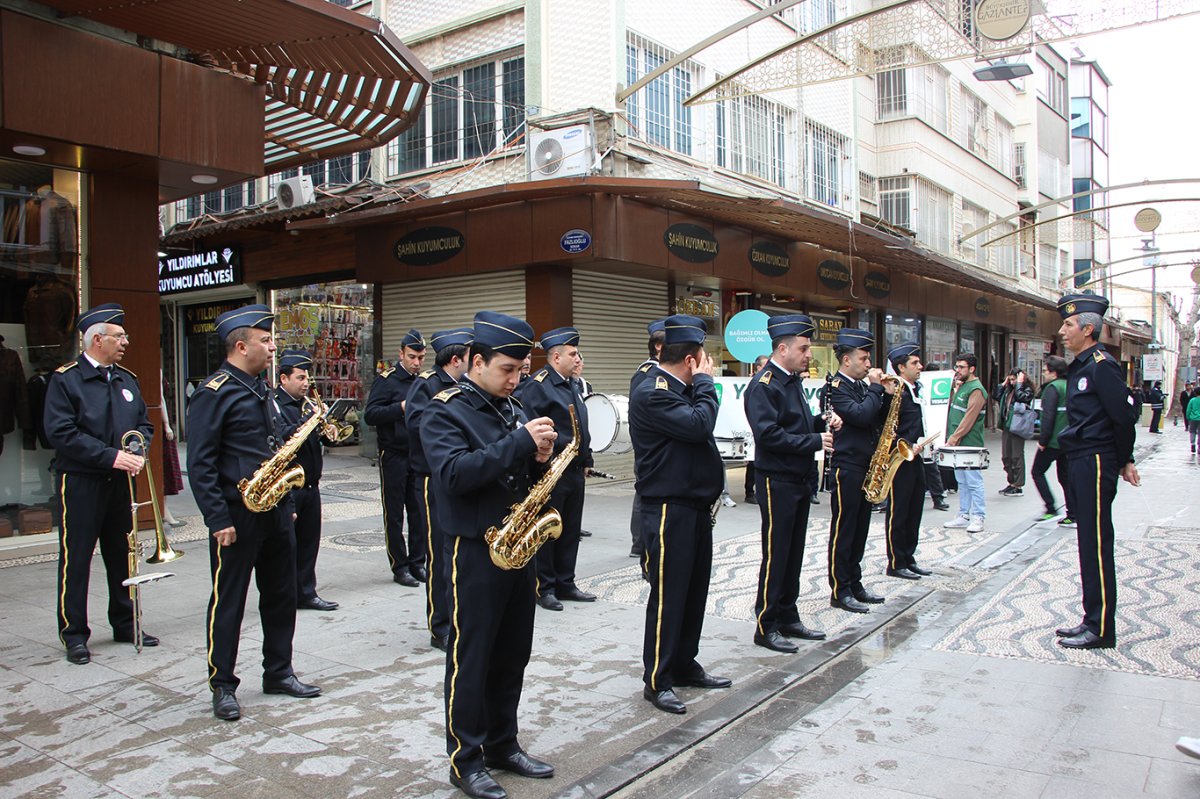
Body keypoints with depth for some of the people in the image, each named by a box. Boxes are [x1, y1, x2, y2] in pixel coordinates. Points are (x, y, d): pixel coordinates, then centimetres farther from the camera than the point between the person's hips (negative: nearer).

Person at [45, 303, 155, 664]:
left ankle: (125, 624, 24)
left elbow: (144, 423, 16)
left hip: (120, 482, 6)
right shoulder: (65, 379, -8)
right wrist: (111, 456, -20)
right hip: (79, 483, -5)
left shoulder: (127, 379, 11)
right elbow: (60, 433, -15)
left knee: (122, 554, 12)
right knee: (75, 558, 2)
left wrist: (139, 453, -4)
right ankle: (74, 634, 13)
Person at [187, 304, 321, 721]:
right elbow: (200, 464, -16)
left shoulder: (261, 389, 14)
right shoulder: (213, 393, -12)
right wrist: (218, 520, -19)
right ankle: (223, 687, 16)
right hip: (237, 515, -8)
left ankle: (279, 673, 27)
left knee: (281, 596, 14)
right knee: (228, 602, 4)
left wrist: (288, 504, 16)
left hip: (275, 511, 8)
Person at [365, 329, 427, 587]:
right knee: (394, 515, 3)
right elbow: (370, 415, -15)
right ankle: (399, 568, 11)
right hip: (394, 456, -5)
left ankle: (417, 563, 19)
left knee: (419, 512, 9)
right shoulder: (387, 380, -6)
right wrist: (401, 408, -26)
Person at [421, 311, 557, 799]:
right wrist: (519, 441, -27)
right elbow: (455, 473, -26)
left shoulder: (513, 409, 11)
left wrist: (540, 455, -4)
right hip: (476, 552, -7)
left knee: (512, 656, 15)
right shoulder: (444, 411, -10)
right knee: (471, 658, 4)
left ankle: (503, 744, 30)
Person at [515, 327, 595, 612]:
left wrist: (585, 459, 18)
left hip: (574, 471, 9)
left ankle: (565, 584, 25)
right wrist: (560, 448, -19)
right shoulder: (537, 385, -13)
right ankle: (544, 587, 13)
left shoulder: (572, 385, 16)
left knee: (571, 530, 14)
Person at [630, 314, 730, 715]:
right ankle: (656, 681, 10)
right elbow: (699, 426, -25)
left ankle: (685, 665, 30)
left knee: (694, 589, 16)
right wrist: (705, 382, -14)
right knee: (668, 595, -2)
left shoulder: (679, 389, 13)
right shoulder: (652, 392, -16)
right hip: (668, 508, -10)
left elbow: (700, 431, 18)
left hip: (696, 504, 10)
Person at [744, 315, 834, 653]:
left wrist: (822, 422, 4)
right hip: (776, 481, -9)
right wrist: (815, 441, -20)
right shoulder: (763, 385, -16)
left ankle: (788, 619, 25)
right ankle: (766, 627, 9)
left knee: (794, 553, 14)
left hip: (799, 480, 9)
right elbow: (769, 435, -24)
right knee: (775, 555, -2)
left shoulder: (793, 380, 13)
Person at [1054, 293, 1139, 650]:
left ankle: (1101, 630, 4)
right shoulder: (1080, 366, 15)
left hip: (1096, 464, -10)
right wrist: (1121, 460, 18)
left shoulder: (1102, 365, -14)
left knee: (1096, 547, -4)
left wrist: (1124, 461, -4)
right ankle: (1093, 620, 23)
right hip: (1081, 463, 10)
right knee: (1089, 544, 14)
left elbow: (1124, 415, -15)